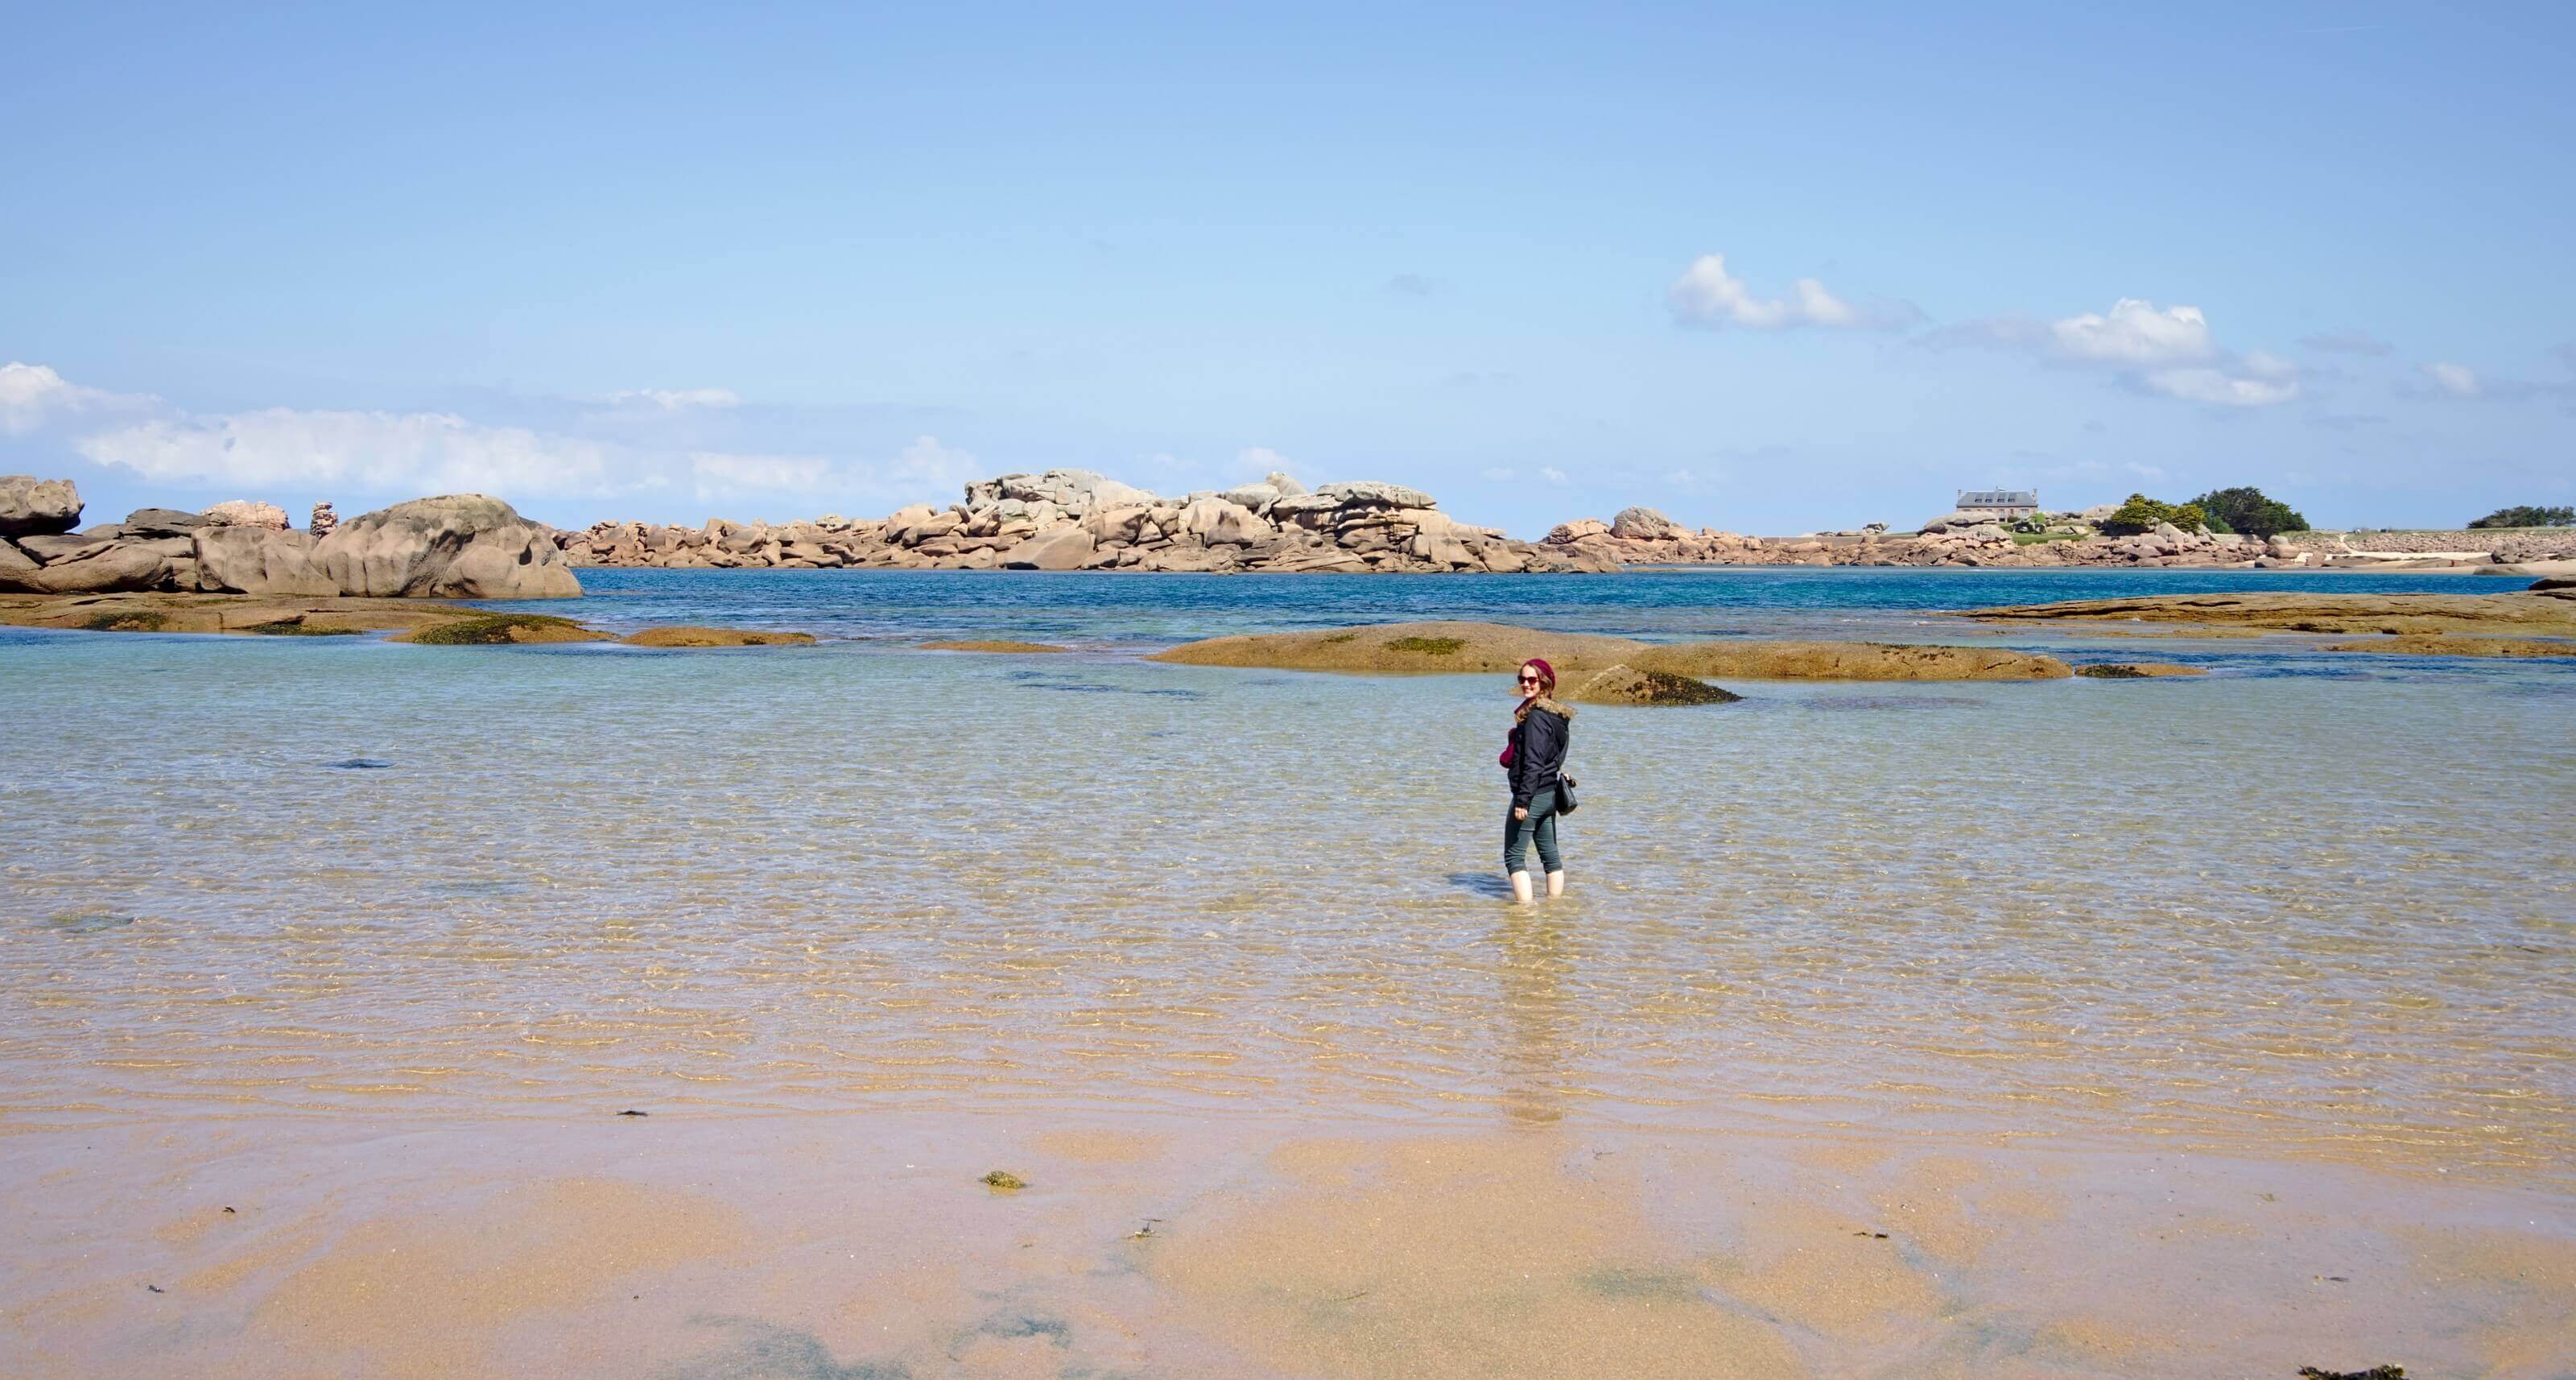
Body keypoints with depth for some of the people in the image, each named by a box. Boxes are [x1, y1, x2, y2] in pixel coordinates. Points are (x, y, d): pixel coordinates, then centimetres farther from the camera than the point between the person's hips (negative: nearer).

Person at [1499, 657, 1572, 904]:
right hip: (1549, 794, 10)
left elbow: (1533, 764, -22)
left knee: (1514, 856, -6)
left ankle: (1525, 906, -12)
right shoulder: (1555, 715, 13)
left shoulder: (1535, 717, -17)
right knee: (1550, 855, 15)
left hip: (1532, 796, -10)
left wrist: (1522, 800, -22)